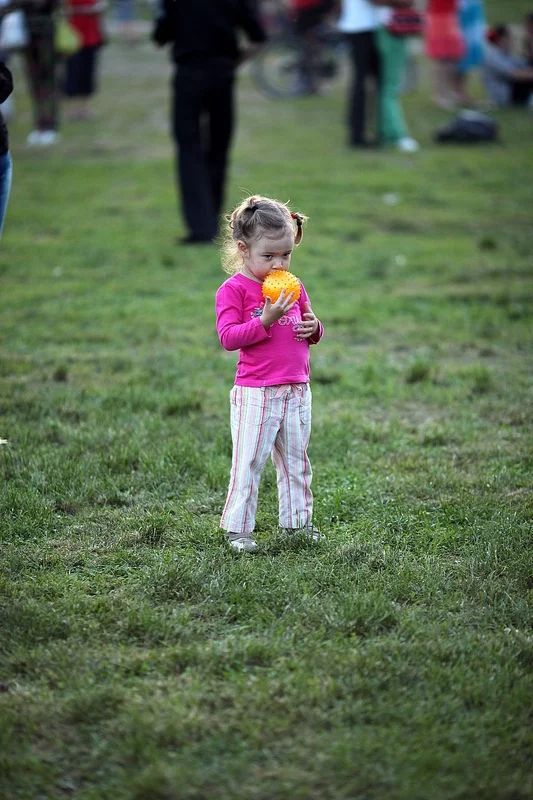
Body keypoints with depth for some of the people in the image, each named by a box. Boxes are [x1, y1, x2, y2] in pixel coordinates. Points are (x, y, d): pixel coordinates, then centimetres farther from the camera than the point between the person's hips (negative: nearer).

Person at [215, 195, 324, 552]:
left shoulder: (293, 287, 10)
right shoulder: (233, 289, -9)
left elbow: (310, 330, 21)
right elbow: (228, 337, -17)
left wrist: (314, 327, -3)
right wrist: (266, 320, -26)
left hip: (297, 390, 6)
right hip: (255, 392, -6)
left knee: (296, 460, 14)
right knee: (248, 462, -3)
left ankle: (298, 520, 26)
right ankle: (237, 527, 5)